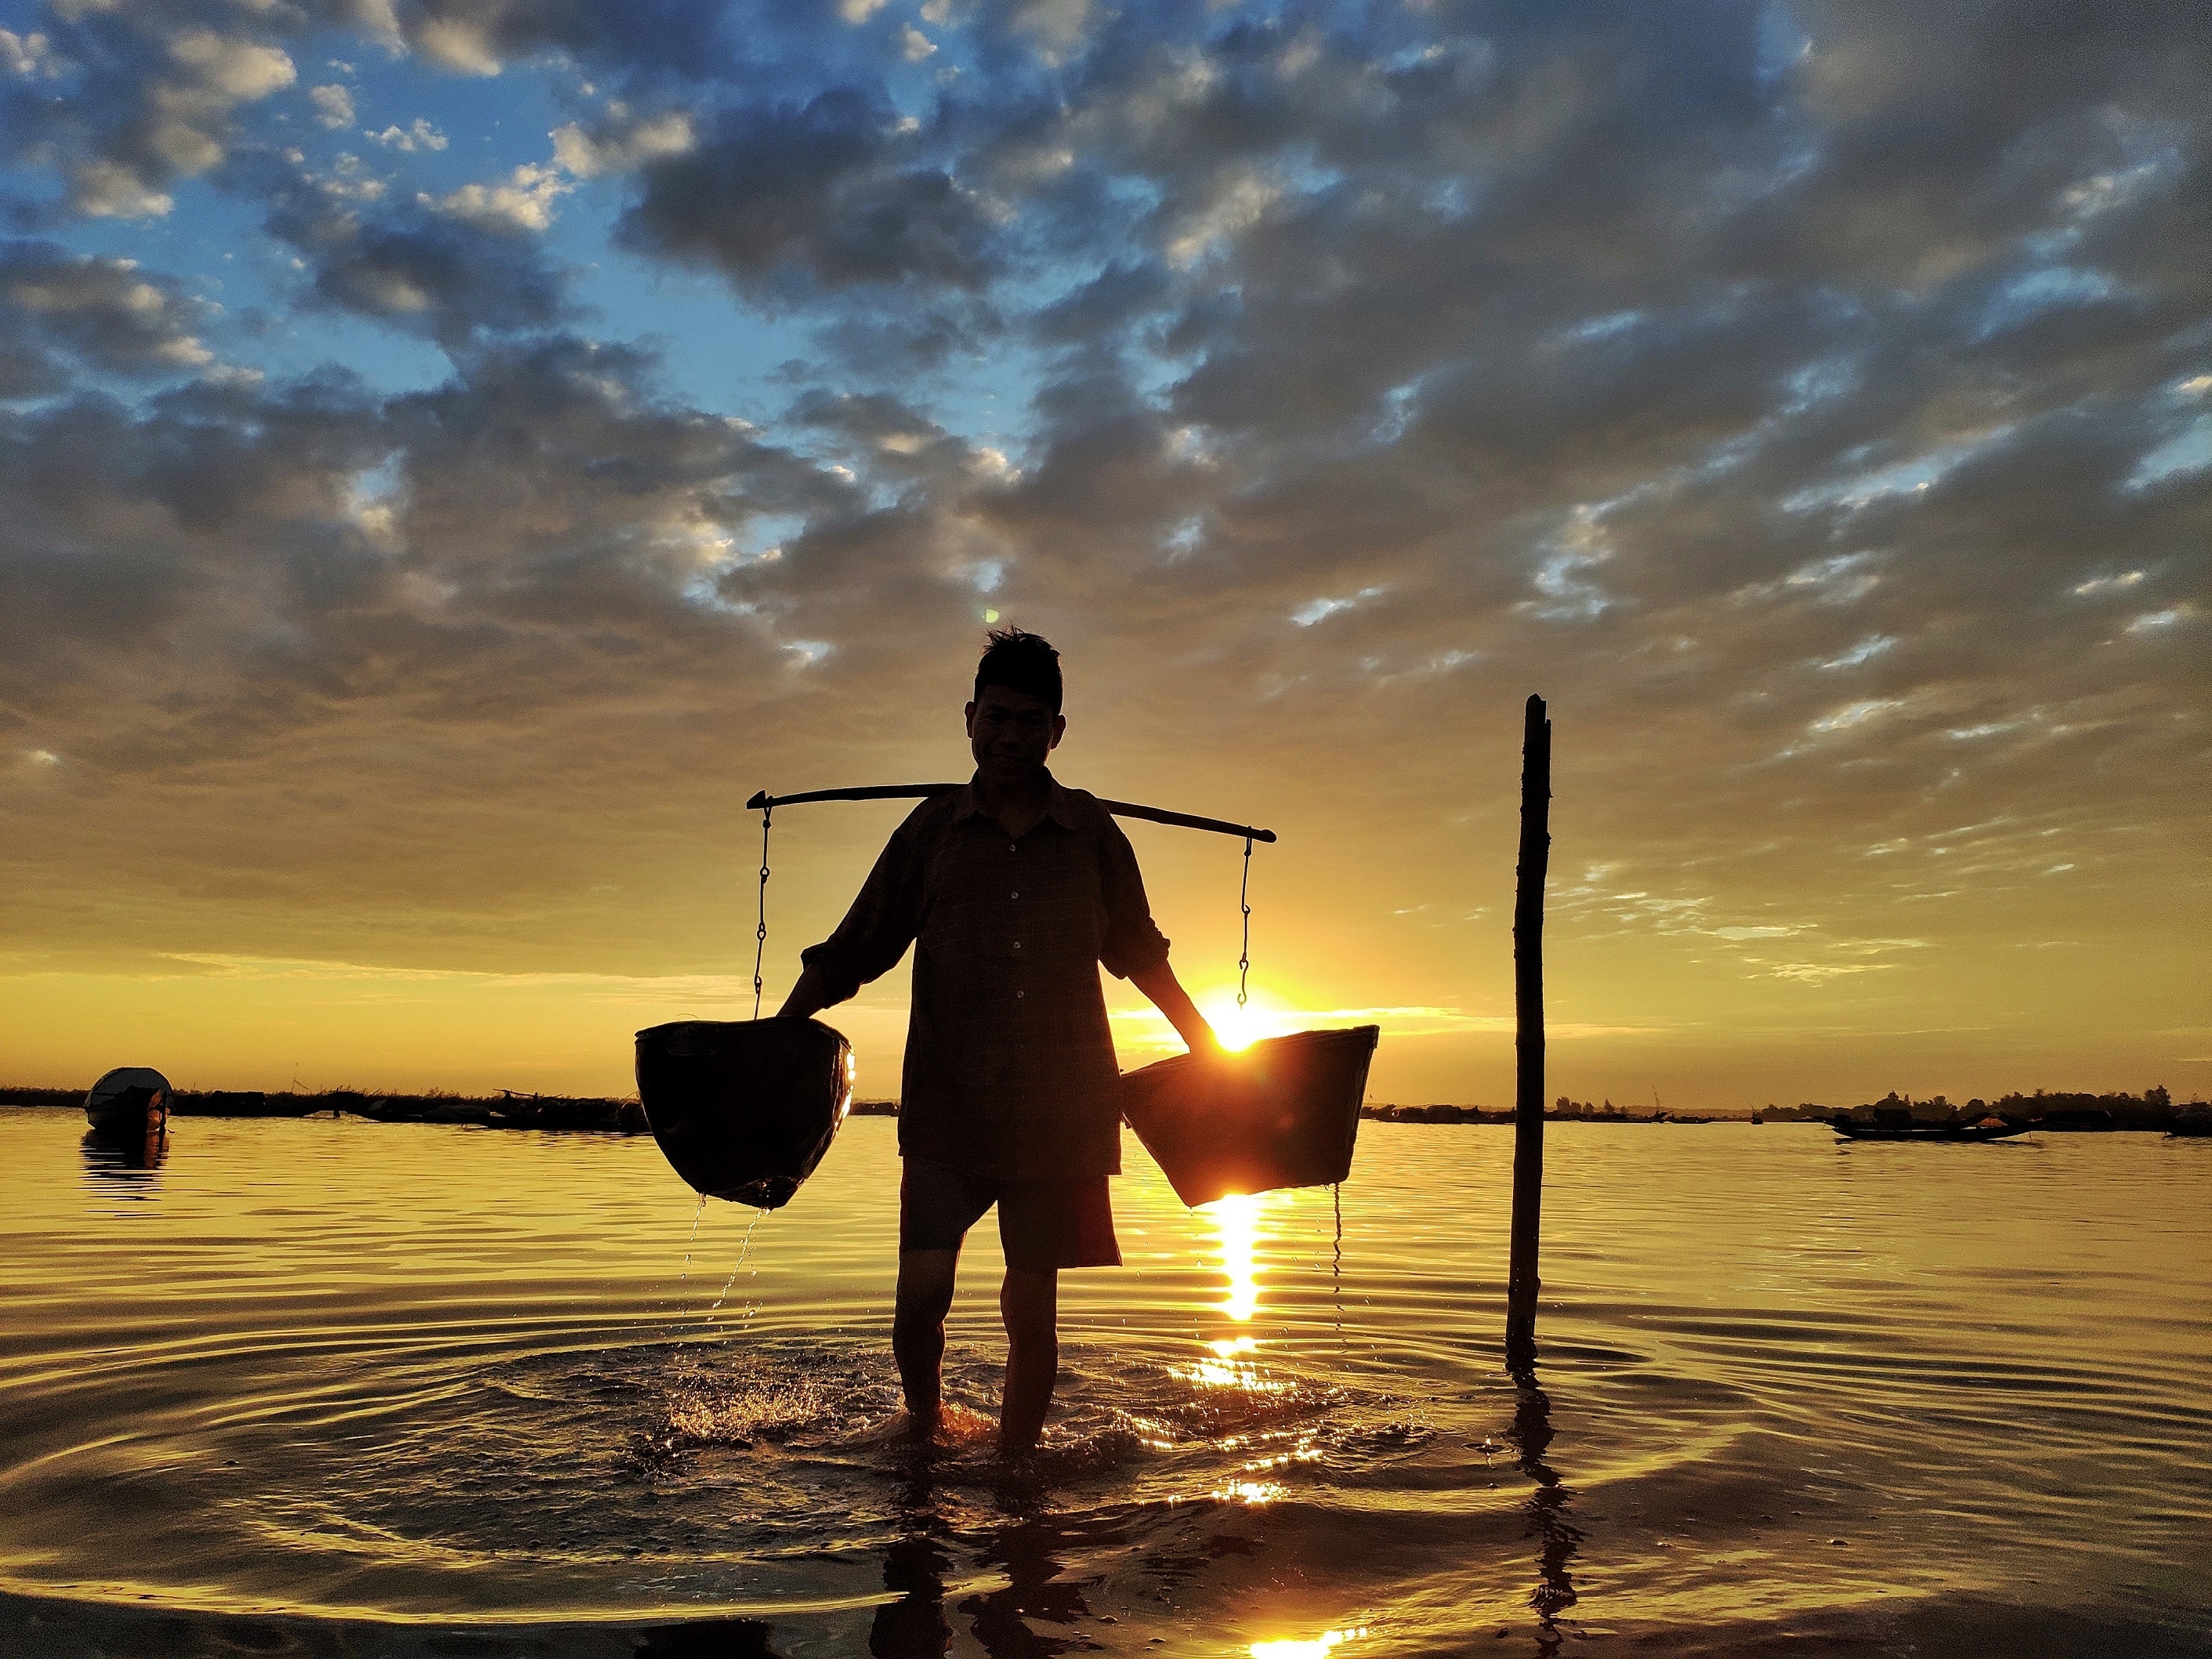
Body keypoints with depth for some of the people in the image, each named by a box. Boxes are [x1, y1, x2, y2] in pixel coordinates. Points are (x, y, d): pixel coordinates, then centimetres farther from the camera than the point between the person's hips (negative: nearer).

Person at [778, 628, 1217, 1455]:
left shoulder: (1093, 833, 6)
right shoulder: (933, 829, 4)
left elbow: (1141, 955, 17)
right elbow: (854, 949, 8)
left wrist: (1212, 1051, 17)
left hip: (1060, 1106, 1)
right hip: (947, 1103, 0)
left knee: (1032, 1307, 4)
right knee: (922, 1289, -10)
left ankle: (1014, 1466, 21)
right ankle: (922, 1424, 19)